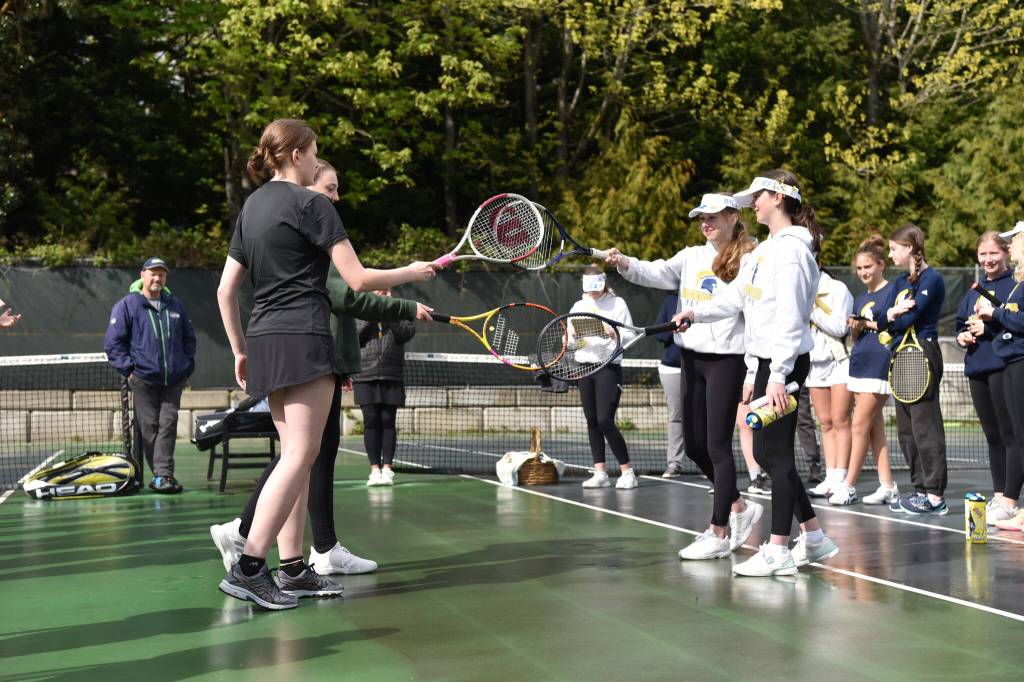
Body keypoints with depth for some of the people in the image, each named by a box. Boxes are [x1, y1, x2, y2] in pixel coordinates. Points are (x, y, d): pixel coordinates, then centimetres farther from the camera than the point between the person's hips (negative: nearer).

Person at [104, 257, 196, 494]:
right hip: (144, 380, -3)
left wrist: (187, 366, 13)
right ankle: (162, 475, 1)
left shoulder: (175, 305, 15)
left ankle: (163, 474, -3)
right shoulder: (127, 305, 1)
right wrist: (129, 369, -8)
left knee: (168, 424, -3)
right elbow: (113, 342, -2)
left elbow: (189, 338, 23)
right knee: (149, 427, -3)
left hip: (173, 381, 3)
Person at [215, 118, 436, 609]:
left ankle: (292, 569, 11)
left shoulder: (252, 206, 16)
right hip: (303, 340, -8)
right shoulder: (310, 204, -7)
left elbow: (226, 290, 15)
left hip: (264, 343, 9)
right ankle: (248, 567, -15)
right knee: (300, 455, -9)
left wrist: (241, 351, 20)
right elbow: (358, 279, -10)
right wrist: (411, 272, 6)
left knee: (295, 456, 11)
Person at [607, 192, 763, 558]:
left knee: (717, 445, -5)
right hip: (692, 357, 7)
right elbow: (657, 273, -2)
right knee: (694, 445, 11)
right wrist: (624, 264, -19)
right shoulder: (691, 256, 11)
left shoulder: (747, 260, -6)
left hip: (726, 358, -7)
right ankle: (738, 507, 30)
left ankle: (719, 533, 4)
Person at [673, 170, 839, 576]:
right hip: (762, 361, 10)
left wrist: (778, 375, -22)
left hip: (784, 363, -10)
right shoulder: (765, 249, 16)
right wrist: (697, 313, 24)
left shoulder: (792, 249, -13)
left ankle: (778, 552, 3)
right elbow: (738, 296, 25)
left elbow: (790, 318, -19)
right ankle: (813, 538, 23)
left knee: (776, 453, -4)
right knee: (767, 453, 13)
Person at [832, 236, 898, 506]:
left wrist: (870, 324, -12)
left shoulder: (892, 291, -4)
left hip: (880, 365, -8)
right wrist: (854, 327, -2)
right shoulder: (861, 298, 18)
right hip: (859, 363, 8)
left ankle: (849, 485, -5)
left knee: (861, 424, -9)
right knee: (875, 427, 6)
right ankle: (888, 487, 9)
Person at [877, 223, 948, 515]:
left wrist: (889, 321, 3)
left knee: (925, 427, -9)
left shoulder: (931, 279, -9)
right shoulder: (900, 282, 17)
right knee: (906, 428, 10)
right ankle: (921, 488, 16)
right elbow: (882, 322, 11)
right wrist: (892, 314, -11)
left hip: (923, 356, -9)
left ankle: (935, 495, -7)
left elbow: (909, 319, -16)